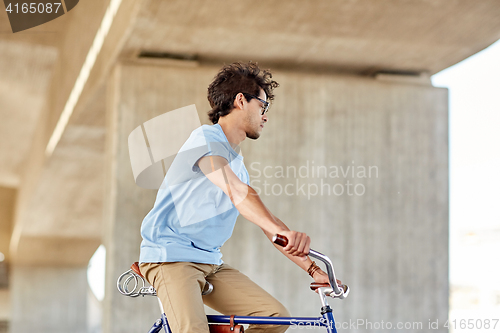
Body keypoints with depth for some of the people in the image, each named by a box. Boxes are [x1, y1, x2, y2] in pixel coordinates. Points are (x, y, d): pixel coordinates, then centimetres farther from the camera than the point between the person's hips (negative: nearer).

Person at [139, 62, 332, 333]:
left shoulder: (238, 165, 18)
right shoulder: (206, 139, -10)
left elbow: (267, 225, 17)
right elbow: (235, 191, -29)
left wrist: (314, 270, 10)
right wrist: (284, 231, -44)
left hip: (211, 263, 8)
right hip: (171, 256, -8)